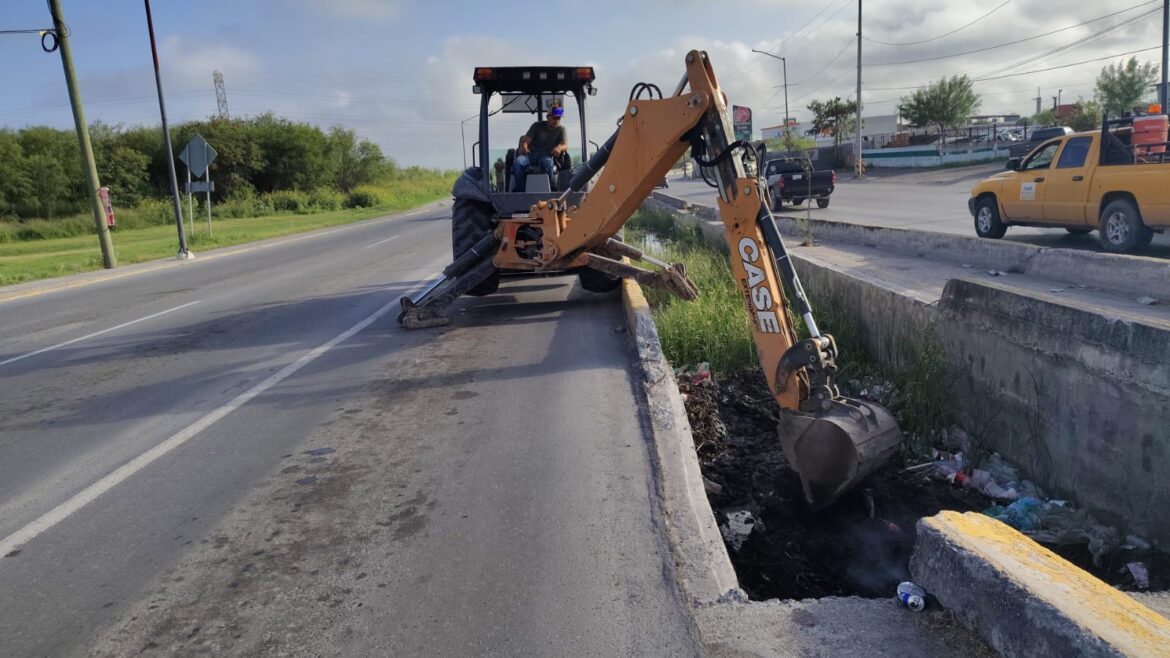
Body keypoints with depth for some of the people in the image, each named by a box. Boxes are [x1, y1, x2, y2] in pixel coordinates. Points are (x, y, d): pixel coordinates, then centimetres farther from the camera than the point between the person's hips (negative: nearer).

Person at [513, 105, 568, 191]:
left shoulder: (561, 129, 13)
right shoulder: (537, 125, 13)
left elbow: (565, 145, -3)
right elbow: (526, 140, 4)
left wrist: (559, 148, -29)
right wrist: (524, 147, -23)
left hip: (546, 156, -1)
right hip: (531, 154, 1)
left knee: (547, 162, -40)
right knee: (517, 162, -32)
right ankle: (520, 190, -27)